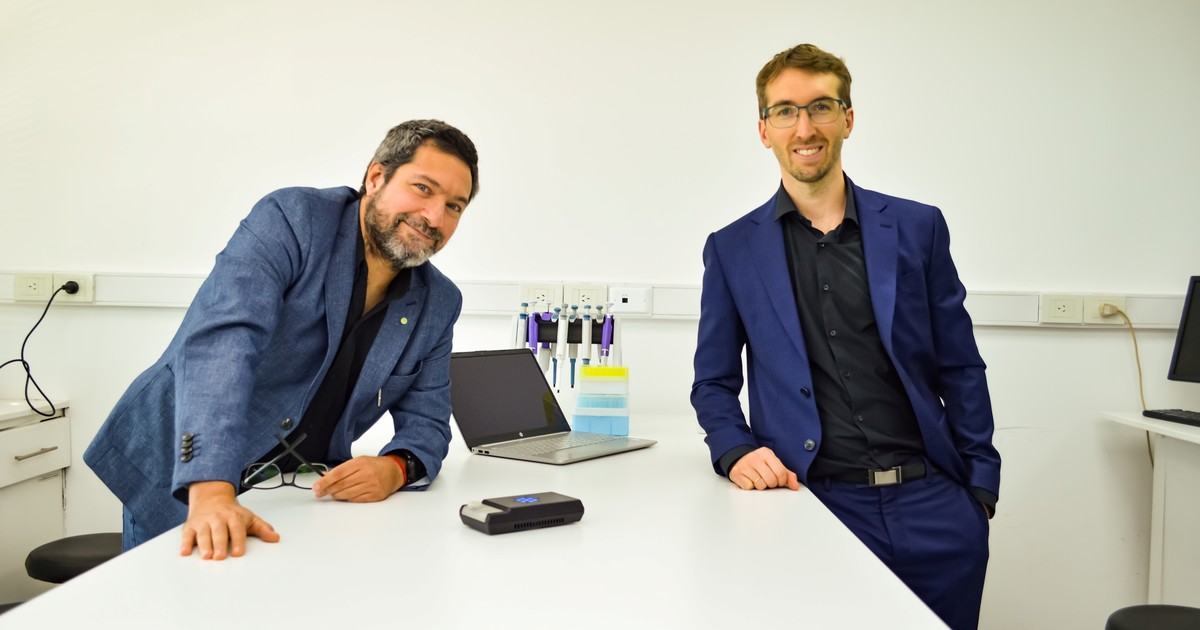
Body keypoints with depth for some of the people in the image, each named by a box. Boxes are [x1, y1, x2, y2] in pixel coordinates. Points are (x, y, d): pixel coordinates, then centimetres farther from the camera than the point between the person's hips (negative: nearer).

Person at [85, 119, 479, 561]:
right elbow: (221, 341, -30)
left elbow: (426, 422, 4)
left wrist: (394, 468, -21)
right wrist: (212, 491, -41)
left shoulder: (438, 304, -1)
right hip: (179, 479, -4)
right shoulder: (292, 219, -16)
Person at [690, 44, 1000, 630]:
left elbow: (960, 368, 8)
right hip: (818, 504, -1)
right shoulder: (732, 250, 5)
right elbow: (714, 382, 9)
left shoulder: (917, 228, 6)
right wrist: (737, 452, -10)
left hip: (931, 500, 2)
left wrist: (980, 486, 4)